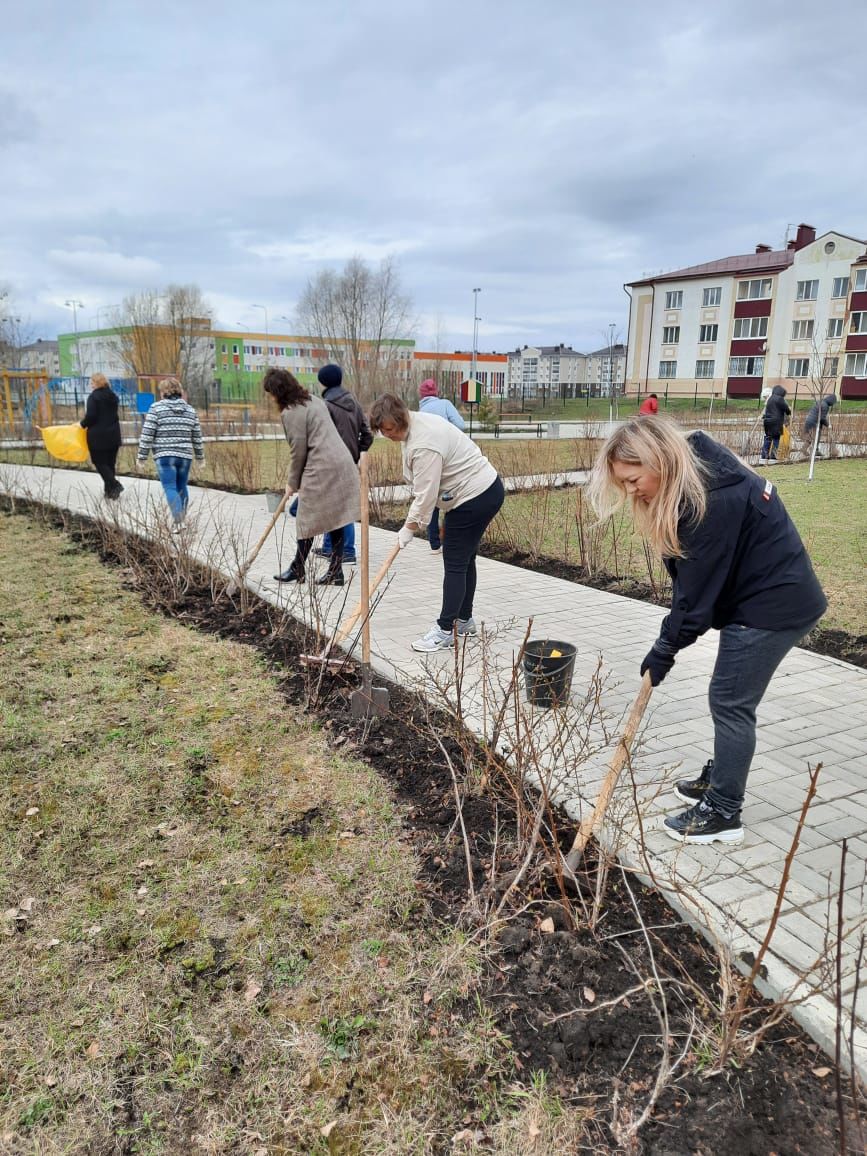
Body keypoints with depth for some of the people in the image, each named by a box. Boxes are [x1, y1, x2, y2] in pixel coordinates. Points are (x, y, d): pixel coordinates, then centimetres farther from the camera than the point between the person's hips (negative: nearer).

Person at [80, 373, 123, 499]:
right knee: (110, 463, 12)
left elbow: (90, 416, -17)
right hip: (113, 435, 7)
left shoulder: (94, 396, -13)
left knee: (100, 463, 0)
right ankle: (110, 490, 15)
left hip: (98, 436, -7)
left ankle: (114, 486, -16)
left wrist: (83, 424, 1)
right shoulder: (113, 396, 10)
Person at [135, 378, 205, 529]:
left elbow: (147, 434, -4)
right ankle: (181, 520, 21)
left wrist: (142, 456, 2)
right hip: (185, 455, 4)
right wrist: (200, 456, 23)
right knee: (182, 487, 14)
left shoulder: (156, 408, -1)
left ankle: (179, 521, -17)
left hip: (164, 455, -4)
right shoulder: (190, 409, 11)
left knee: (170, 488, -5)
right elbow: (197, 436, 13)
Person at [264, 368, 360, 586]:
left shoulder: (290, 413, -8)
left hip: (321, 470, -8)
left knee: (308, 520, 4)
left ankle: (297, 570, 16)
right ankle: (335, 572, 11)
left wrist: (292, 483, 4)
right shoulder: (314, 400, 18)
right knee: (336, 519, 8)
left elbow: (298, 451, -8)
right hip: (342, 464, 8)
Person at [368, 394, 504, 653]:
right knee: (465, 559, 17)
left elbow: (426, 494, -23)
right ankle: (464, 620, 28)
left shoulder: (423, 446, -27)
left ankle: (446, 630, -2)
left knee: (455, 563, -7)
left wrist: (410, 527, -11)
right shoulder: (412, 424, 5)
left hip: (474, 498, -11)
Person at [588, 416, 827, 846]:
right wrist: (670, 640, 1)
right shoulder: (692, 478, 1)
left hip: (774, 606, -9)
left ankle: (723, 813, 9)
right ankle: (718, 778, 33)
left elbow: (698, 587, -22)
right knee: (730, 698, 17)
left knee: (731, 702, -2)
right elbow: (692, 578, 6)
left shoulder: (714, 502, -29)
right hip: (759, 599, 9)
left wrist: (665, 649, -11)